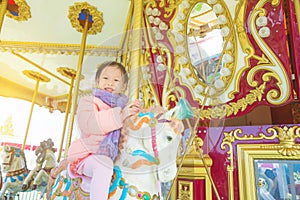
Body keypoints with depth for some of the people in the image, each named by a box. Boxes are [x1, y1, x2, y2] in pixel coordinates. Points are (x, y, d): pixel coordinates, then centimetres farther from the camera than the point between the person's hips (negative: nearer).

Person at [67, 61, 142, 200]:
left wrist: (138, 112, -8)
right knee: (104, 165, -34)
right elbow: (87, 123, -21)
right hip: (87, 155, -5)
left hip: (112, 157, 6)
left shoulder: (125, 106, 13)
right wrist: (119, 115, -29)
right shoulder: (88, 102, -1)